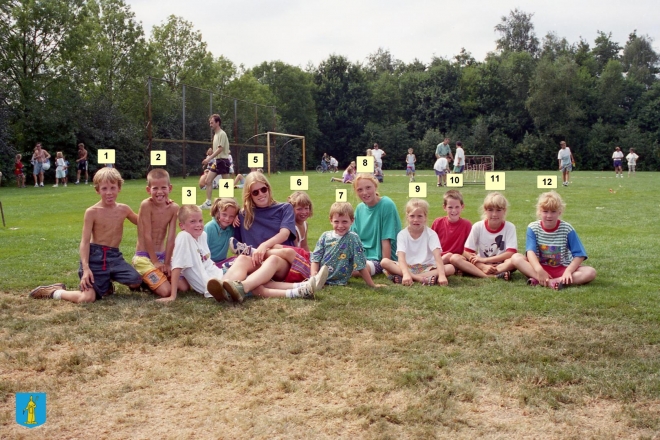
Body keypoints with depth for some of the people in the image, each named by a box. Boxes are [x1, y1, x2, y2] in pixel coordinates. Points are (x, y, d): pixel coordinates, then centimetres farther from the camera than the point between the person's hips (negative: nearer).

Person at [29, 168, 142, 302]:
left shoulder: (123, 209, 4)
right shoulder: (92, 212, -7)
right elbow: (85, 241, -9)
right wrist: (86, 268, -20)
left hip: (114, 256, 4)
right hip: (95, 256, -4)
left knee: (136, 282, -19)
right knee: (87, 298, -19)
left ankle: (105, 285, 13)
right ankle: (54, 292, 12)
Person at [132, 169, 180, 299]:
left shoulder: (174, 208, -3)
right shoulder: (146, 205, -18)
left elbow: (171, 238, -3)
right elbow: (147, 236, -16)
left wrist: (167, 263, -6)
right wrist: (155, 262, -13)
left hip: (163, 255, 6)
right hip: (144, 257, -6)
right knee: (165, 291, -20)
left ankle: (149, 278, 17)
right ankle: (141, 280, 9)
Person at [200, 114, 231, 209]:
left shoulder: (222, 134, -13)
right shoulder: (215, 134, 14)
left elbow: (220, 149, -21)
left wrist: (209, 158, -25)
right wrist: (210, 160, 18)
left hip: (222, 161, -9)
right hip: (216, 161, 9)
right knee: (208, 181, 1)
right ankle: (208, 203, 2)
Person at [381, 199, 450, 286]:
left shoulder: (431, 234, -5)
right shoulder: (402, 234, -4)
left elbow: (437, 256, -19)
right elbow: (401, 257, -18)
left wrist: (441, 275, -37)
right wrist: (406, 274, -39)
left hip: (427, 267, 0)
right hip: (407, 267, 0)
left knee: (450, 268, -27)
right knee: (384, 262, -25)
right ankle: (421, 278, -36)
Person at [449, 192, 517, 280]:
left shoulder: (510, 227, -6)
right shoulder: (477, 227, -4)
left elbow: (511, 253, -15)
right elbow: (467, 253, -7)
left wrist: (485, 260, -17)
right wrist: (483, 266, -22)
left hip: (501, 265, -1)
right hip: (480, 265, 2)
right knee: (454, 258, -24)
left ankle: (472, 272, -33)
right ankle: (493, 276, -35)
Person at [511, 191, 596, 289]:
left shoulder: (567, 229, -8)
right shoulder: (533, 228, -6)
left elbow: (579, 255, -10)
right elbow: (530, 251, -19)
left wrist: (568, 271, -27)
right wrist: (539, 270, -37)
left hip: (562, 269, 1)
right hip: (541, 267, 0)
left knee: (591, 272, -25)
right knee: (516, 258, -24)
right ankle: (549, 282, -39)